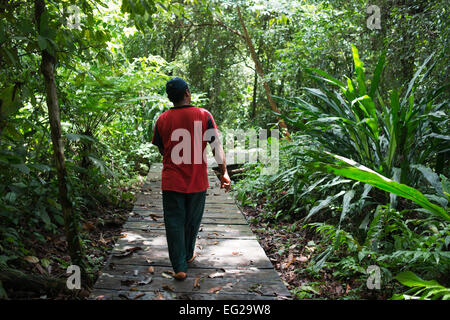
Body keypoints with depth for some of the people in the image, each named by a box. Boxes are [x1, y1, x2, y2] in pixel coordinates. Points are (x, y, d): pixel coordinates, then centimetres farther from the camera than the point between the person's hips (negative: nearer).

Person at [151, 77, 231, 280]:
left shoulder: (162, 119, -2)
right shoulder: (203, 115, -6)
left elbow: (162, 150, 9)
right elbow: (217, 147, -8)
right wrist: (224, 172, -2)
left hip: (171, 182, 0)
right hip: (197, 182, 0)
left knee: (174, 223, 6)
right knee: (192, 221, 18)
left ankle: (179, 267, 4)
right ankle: (188, 255, 37)